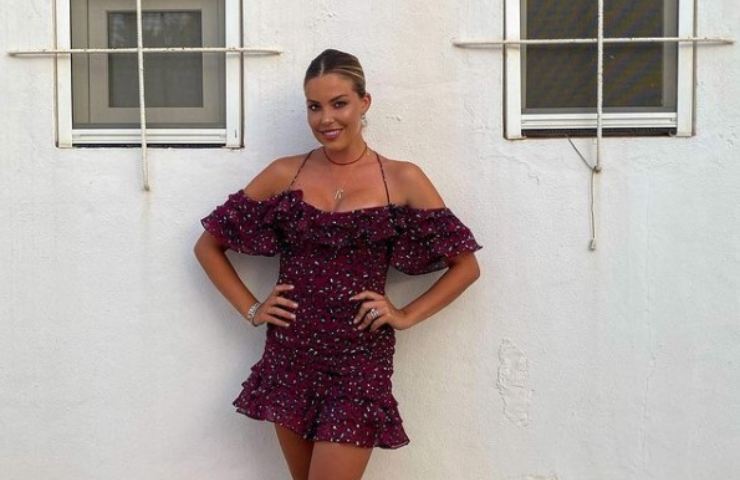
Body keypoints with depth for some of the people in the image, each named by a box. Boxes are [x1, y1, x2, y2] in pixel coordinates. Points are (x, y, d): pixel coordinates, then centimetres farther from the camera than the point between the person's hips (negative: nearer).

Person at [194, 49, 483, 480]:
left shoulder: (402, 180, -2)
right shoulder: (284, 174, 3)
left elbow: (466, 264, 4)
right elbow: (209, 245, 11)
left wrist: (407, 315, -4)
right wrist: (251, 309, 2)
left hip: (360, 359, -3)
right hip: (291, 355, 3)